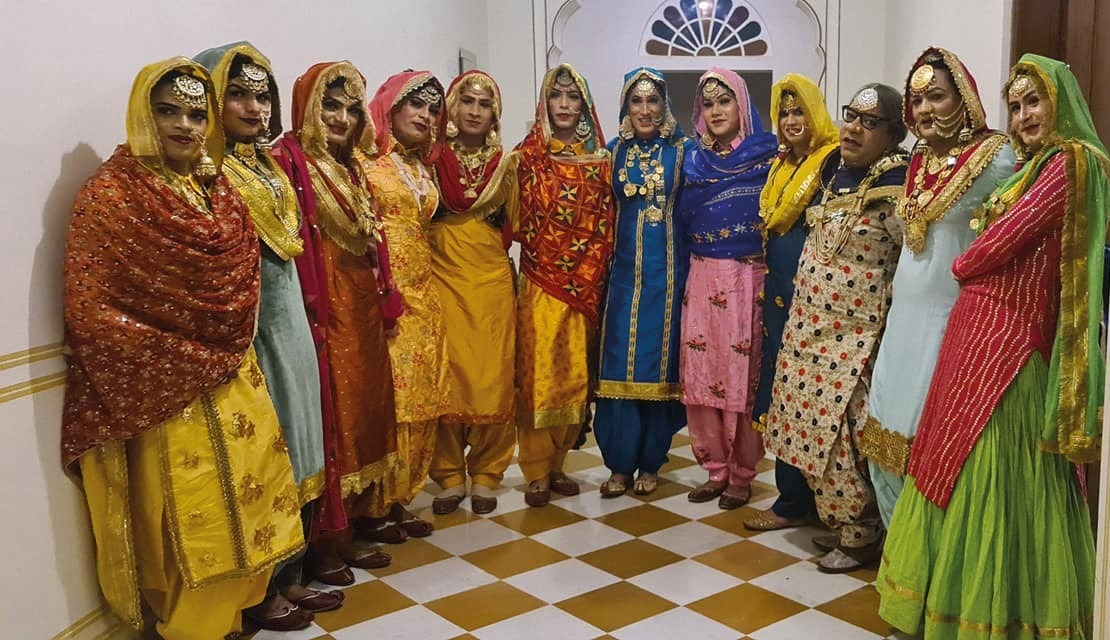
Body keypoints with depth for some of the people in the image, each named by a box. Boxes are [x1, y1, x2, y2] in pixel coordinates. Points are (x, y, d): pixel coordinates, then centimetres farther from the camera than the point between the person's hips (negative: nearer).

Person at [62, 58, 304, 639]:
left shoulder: (219, 190, 9)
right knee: (192, 521, 2)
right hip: (166, 393, -6)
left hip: (232, 380, 6)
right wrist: (175, 358, -13)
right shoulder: (111, 193, -10)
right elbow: (89, 309, -14)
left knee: (245, 503, 12)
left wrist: (232, 352, 3)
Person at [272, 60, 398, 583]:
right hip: (322, 318, -8)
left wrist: (385, 306, 14)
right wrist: (308, 316, -22)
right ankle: (323, 543, 12)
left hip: (362, 315, 8)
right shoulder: (289, 160, -9)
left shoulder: (350, 169, 16)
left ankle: (353, 529, 25)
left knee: (363, 417, 13)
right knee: (327, 424, -1)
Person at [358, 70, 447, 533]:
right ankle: (375, 508, 8)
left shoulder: (423, 166, 17)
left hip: (422, 296, 7)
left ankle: (400, 499, 21)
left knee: (420, 400, 9)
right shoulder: (364, 157, -5)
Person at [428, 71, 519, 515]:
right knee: (446, 377, -1)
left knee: (492, 378, 2)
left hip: (491, 279, 1)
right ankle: (450, 476, 13)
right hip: (443, 278, -1)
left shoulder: (503, 162, 10)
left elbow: (512, 228, 7)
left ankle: (485, 474, 16)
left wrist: (506, 181, -3)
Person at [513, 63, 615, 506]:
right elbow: (519, 221, -2)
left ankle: (557, 464, 20)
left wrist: (591, 277, 0)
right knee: (537, 373, -2)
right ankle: (536, 473, 7)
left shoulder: (599, 160, 9)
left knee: (574, 374, 7)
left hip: (586, 286, 3)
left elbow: (606, 225, 8)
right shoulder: (528, 155, 1)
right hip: (540, 284, -3)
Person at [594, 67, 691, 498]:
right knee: (619, 363, 0)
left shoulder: (681, 151, 1)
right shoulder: (615, 152, 8)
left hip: (666, 271, -2)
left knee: (659, 363, 4)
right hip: (624, 269, 2)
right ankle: (620, 464, 11)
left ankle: (650, 463, 17)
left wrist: (688, 271, -8)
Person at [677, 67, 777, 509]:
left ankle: (741, 474, 13)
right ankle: (715, 469, 19)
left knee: (742, 374, -1)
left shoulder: (766, 155, 0)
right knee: (700, 373, 5)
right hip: (702, 281, 4)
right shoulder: (693, 160, 12)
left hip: (748, 280, -4)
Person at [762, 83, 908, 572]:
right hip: (809, 327, 8)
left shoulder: (896, 188, -14)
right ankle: (838, 520, 29)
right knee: (811, 426, 12)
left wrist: (889, 330, -14)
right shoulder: (834, 171, 8)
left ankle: (861, 536, 16)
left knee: (842, 434, -3)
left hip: (855, 335, -8)